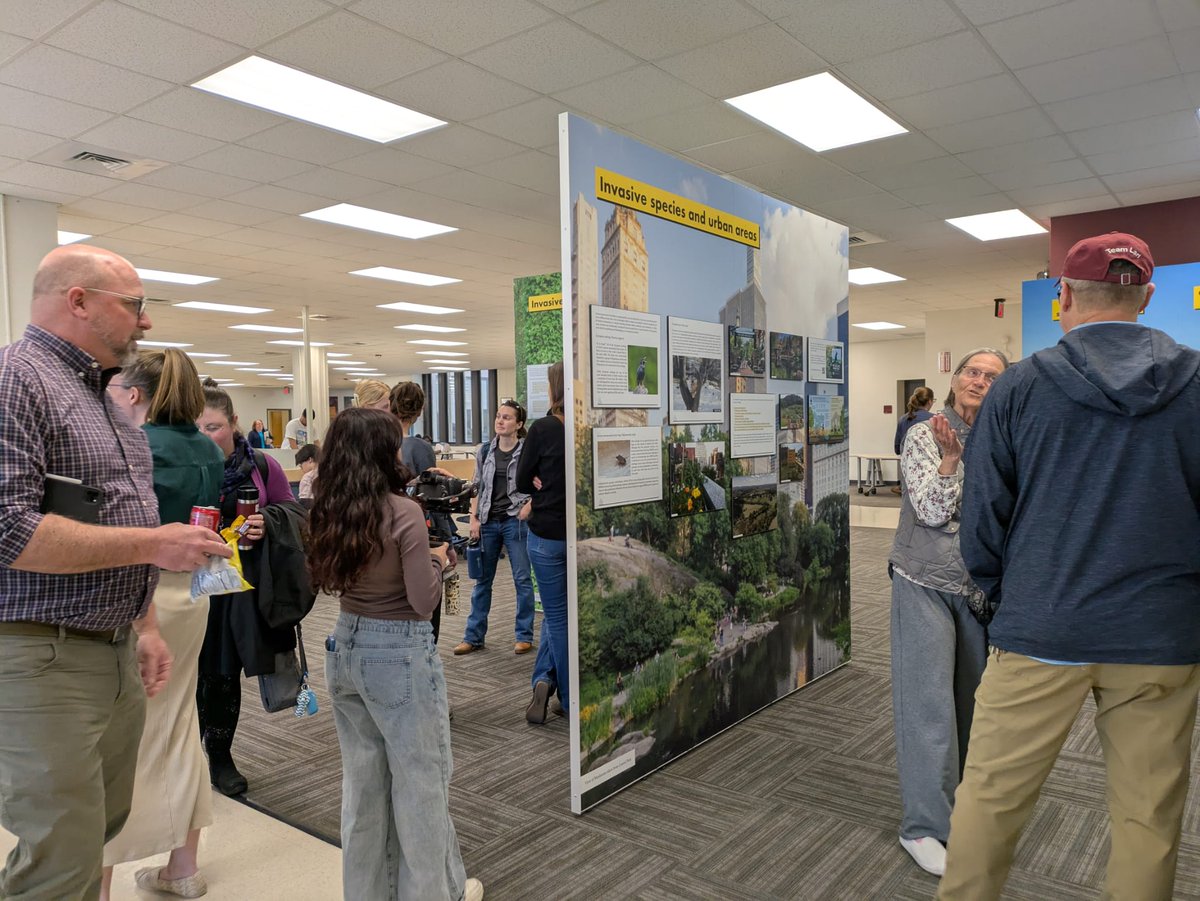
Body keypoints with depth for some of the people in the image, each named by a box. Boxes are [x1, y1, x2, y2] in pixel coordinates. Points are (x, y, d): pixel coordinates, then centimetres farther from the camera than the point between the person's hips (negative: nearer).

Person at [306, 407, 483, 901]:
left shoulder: (327, 510, -1)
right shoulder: (403, 512, -20)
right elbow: (424, 602, -19)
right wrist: (438, 560, 0)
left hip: (346, 647, 7)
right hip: (401, 655, -7)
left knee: (361, 777, 20)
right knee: (420, 779, 11)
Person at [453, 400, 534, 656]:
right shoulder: (485, 451, 7)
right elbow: (477, 488, 10)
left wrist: (527, 509, -14)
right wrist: (474, 519, 2)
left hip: (515, 521, -4)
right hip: (488, 522, 4)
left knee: (522, 578, 3)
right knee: (482, 579, 11)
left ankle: (524, 635, 15)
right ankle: (473, 636, 20)